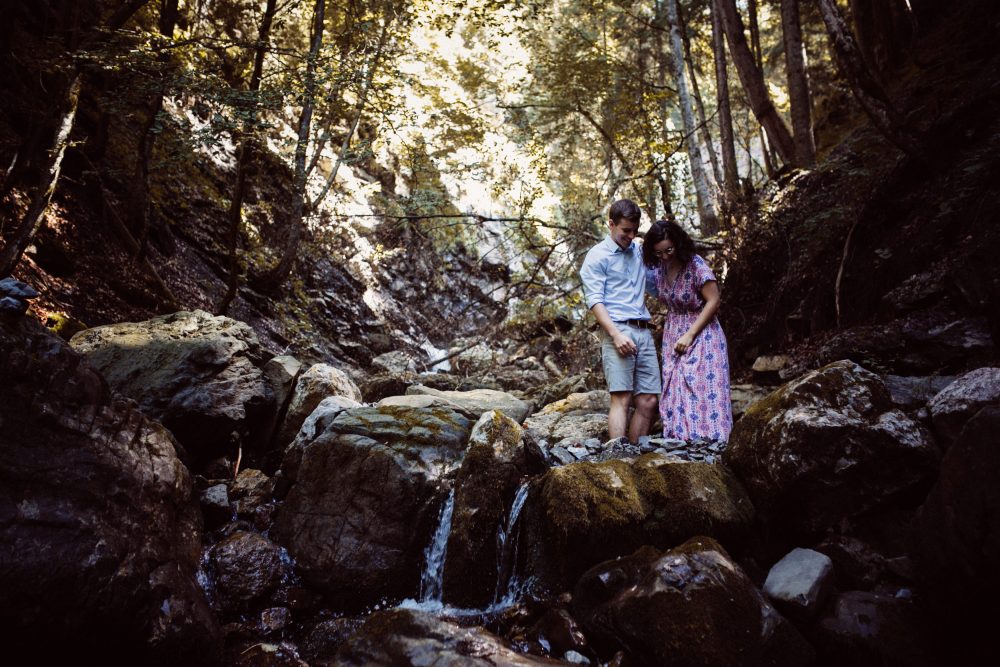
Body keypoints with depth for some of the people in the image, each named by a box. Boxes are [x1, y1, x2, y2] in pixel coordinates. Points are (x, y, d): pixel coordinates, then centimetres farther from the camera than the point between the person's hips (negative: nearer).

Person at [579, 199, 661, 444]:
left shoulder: (639, 251, 21)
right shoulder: (597, 256, 2)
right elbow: (595, 300, -8)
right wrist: (616, 334, -20)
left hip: (644, 332, 6)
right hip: (617, 330, -6)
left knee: (649, 401, 1)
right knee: (622, 398, -14)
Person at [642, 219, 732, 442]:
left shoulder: (696, 265, -17)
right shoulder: (660, 267, 1)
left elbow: (713, 301, -16)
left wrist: (689, 335, -16)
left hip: (701, 334, -6)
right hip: (673, 336, 6)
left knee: (702, 391, -7)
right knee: (675, 393, 4)